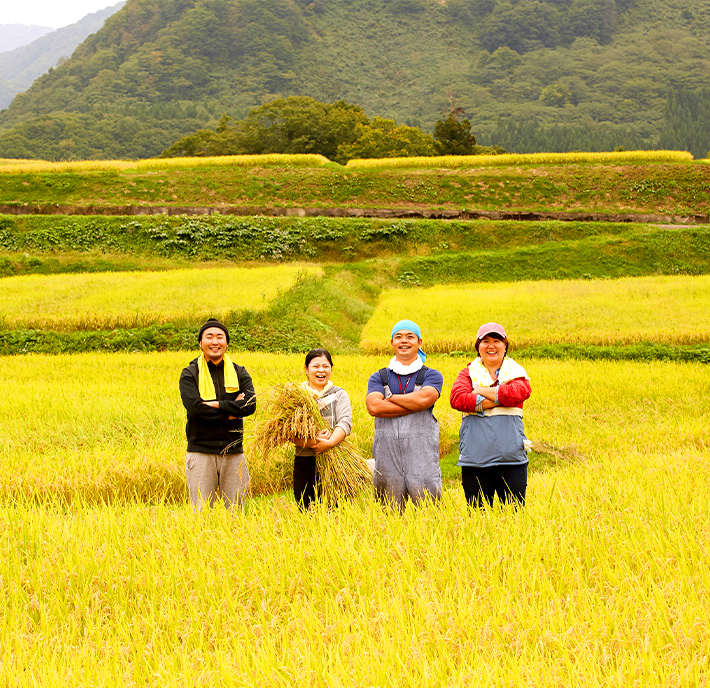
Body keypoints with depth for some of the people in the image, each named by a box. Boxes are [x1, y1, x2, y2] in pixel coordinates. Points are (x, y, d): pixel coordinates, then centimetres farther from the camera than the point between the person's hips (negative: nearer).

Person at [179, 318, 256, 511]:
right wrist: (231, 413, -11)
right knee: (201, 513, -2)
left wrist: (215, 404, -12)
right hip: (201, 452, -2)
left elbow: (250, 405, -6)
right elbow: (194, 408, -12)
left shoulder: (239, 373, 10)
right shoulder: (190, 375, 3)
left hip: (233, 453, 3)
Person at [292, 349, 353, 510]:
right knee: (304, 510, 1)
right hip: (305, 462, 0)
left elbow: (346, 422, -6)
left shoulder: (339, 394, 10)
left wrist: (330, 442, -24)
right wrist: (310, 442, -22)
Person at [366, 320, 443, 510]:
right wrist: (414, 405, -7)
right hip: (387, 455, 2)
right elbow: (374, 407, -5)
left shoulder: (431, 376, 11)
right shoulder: (379, 378, 14)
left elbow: (424, 399, -11)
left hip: (422, 456, -1)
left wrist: (390, 397, 1)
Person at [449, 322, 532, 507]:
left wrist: (480, 391, -5)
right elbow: (457, 399, -9)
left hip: (511, 457, 0)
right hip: (475, 458, 0)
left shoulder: (516, 372, 12)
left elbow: (517, 392, -12)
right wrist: (498, 399, -11)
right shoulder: (468, 373, 12)